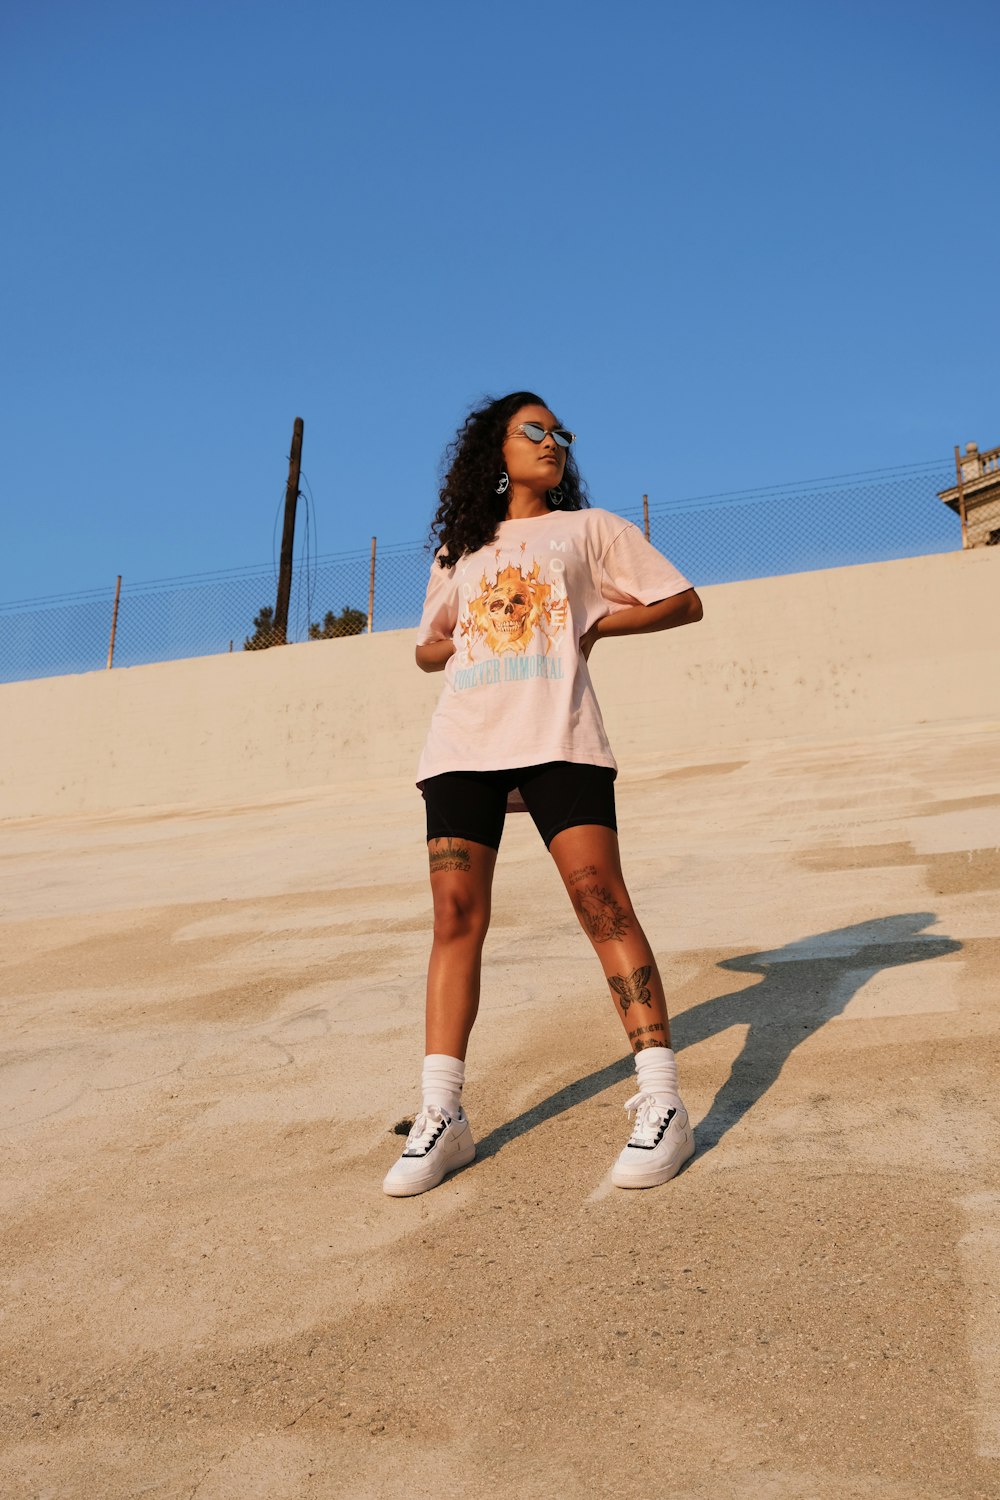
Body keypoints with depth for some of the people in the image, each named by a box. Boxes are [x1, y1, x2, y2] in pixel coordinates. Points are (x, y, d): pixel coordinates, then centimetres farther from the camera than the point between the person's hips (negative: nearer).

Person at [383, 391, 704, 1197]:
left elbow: (684, 602, 14)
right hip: (463, 743, 3)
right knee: (455, 916, -5)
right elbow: (429, 648, 31)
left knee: (601, 897, -15)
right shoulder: (458, 551, 24)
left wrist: (592, 625, 3)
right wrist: (472, 643, 8)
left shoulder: (590, 528, 17)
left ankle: (661, 1104, -9)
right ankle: (441, 1118, -1)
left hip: (557, 737, -3)